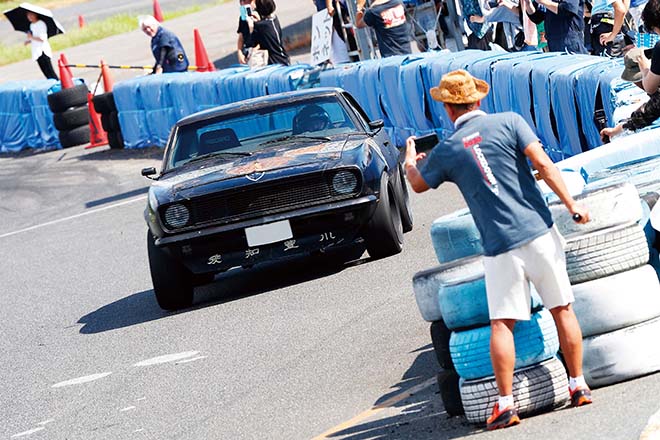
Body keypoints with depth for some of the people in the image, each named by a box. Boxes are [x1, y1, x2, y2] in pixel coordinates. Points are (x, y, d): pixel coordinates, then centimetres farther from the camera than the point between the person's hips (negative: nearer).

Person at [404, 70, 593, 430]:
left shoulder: (446, 150, 4)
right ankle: (578, 386, 13)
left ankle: (505, 404, -2)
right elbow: (543, 164, -10)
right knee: (562, 309, 10)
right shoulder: (509, 122, 0)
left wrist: (410, 161, 44)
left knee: (501, 323, 3)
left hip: (500, 247, 0)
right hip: (539, 232, 1)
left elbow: (418, 184, 23)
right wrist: (571, 204, -7)